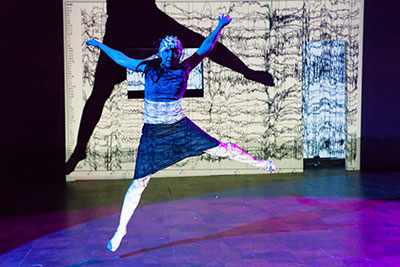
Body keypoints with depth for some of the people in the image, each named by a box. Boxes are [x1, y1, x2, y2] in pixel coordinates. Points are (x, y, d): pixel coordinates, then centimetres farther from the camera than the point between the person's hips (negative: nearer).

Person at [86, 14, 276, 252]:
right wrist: (101, 45, 18)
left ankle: (259, 163, 22)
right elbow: (122, 59, 11)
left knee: (220, 149, -4)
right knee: (139, 183, -1)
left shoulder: (183, 69, -1)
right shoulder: (149, 68, -1)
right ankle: (121, 228, 13)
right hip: (152, 134, 0)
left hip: (179, 127, 1)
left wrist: (219, 28, -13)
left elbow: (204, 50, -3)